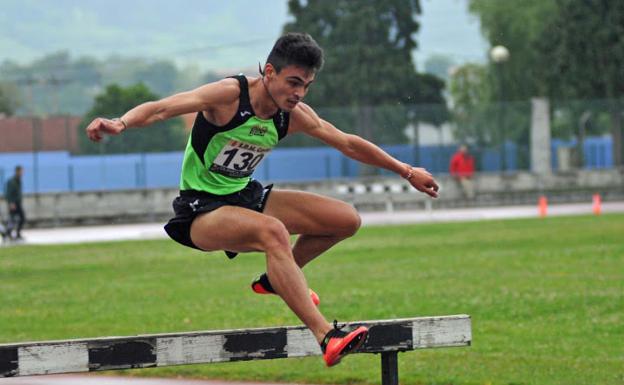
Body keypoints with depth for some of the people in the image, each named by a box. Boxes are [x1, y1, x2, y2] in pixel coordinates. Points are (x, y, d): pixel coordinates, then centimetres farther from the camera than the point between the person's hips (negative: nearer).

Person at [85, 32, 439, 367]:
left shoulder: (294, 115, -3)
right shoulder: (229, 95, -21)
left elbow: (348, 144, 11)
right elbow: (161, 109, -32)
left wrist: (407, 172, 17)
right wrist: (120, 123, -52)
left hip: (246, 197, 7)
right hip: (201, 210, -7)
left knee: (347, 220, 0)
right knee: (272, 231, -37)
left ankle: (279, 278, 23)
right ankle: (327, 337, -44)